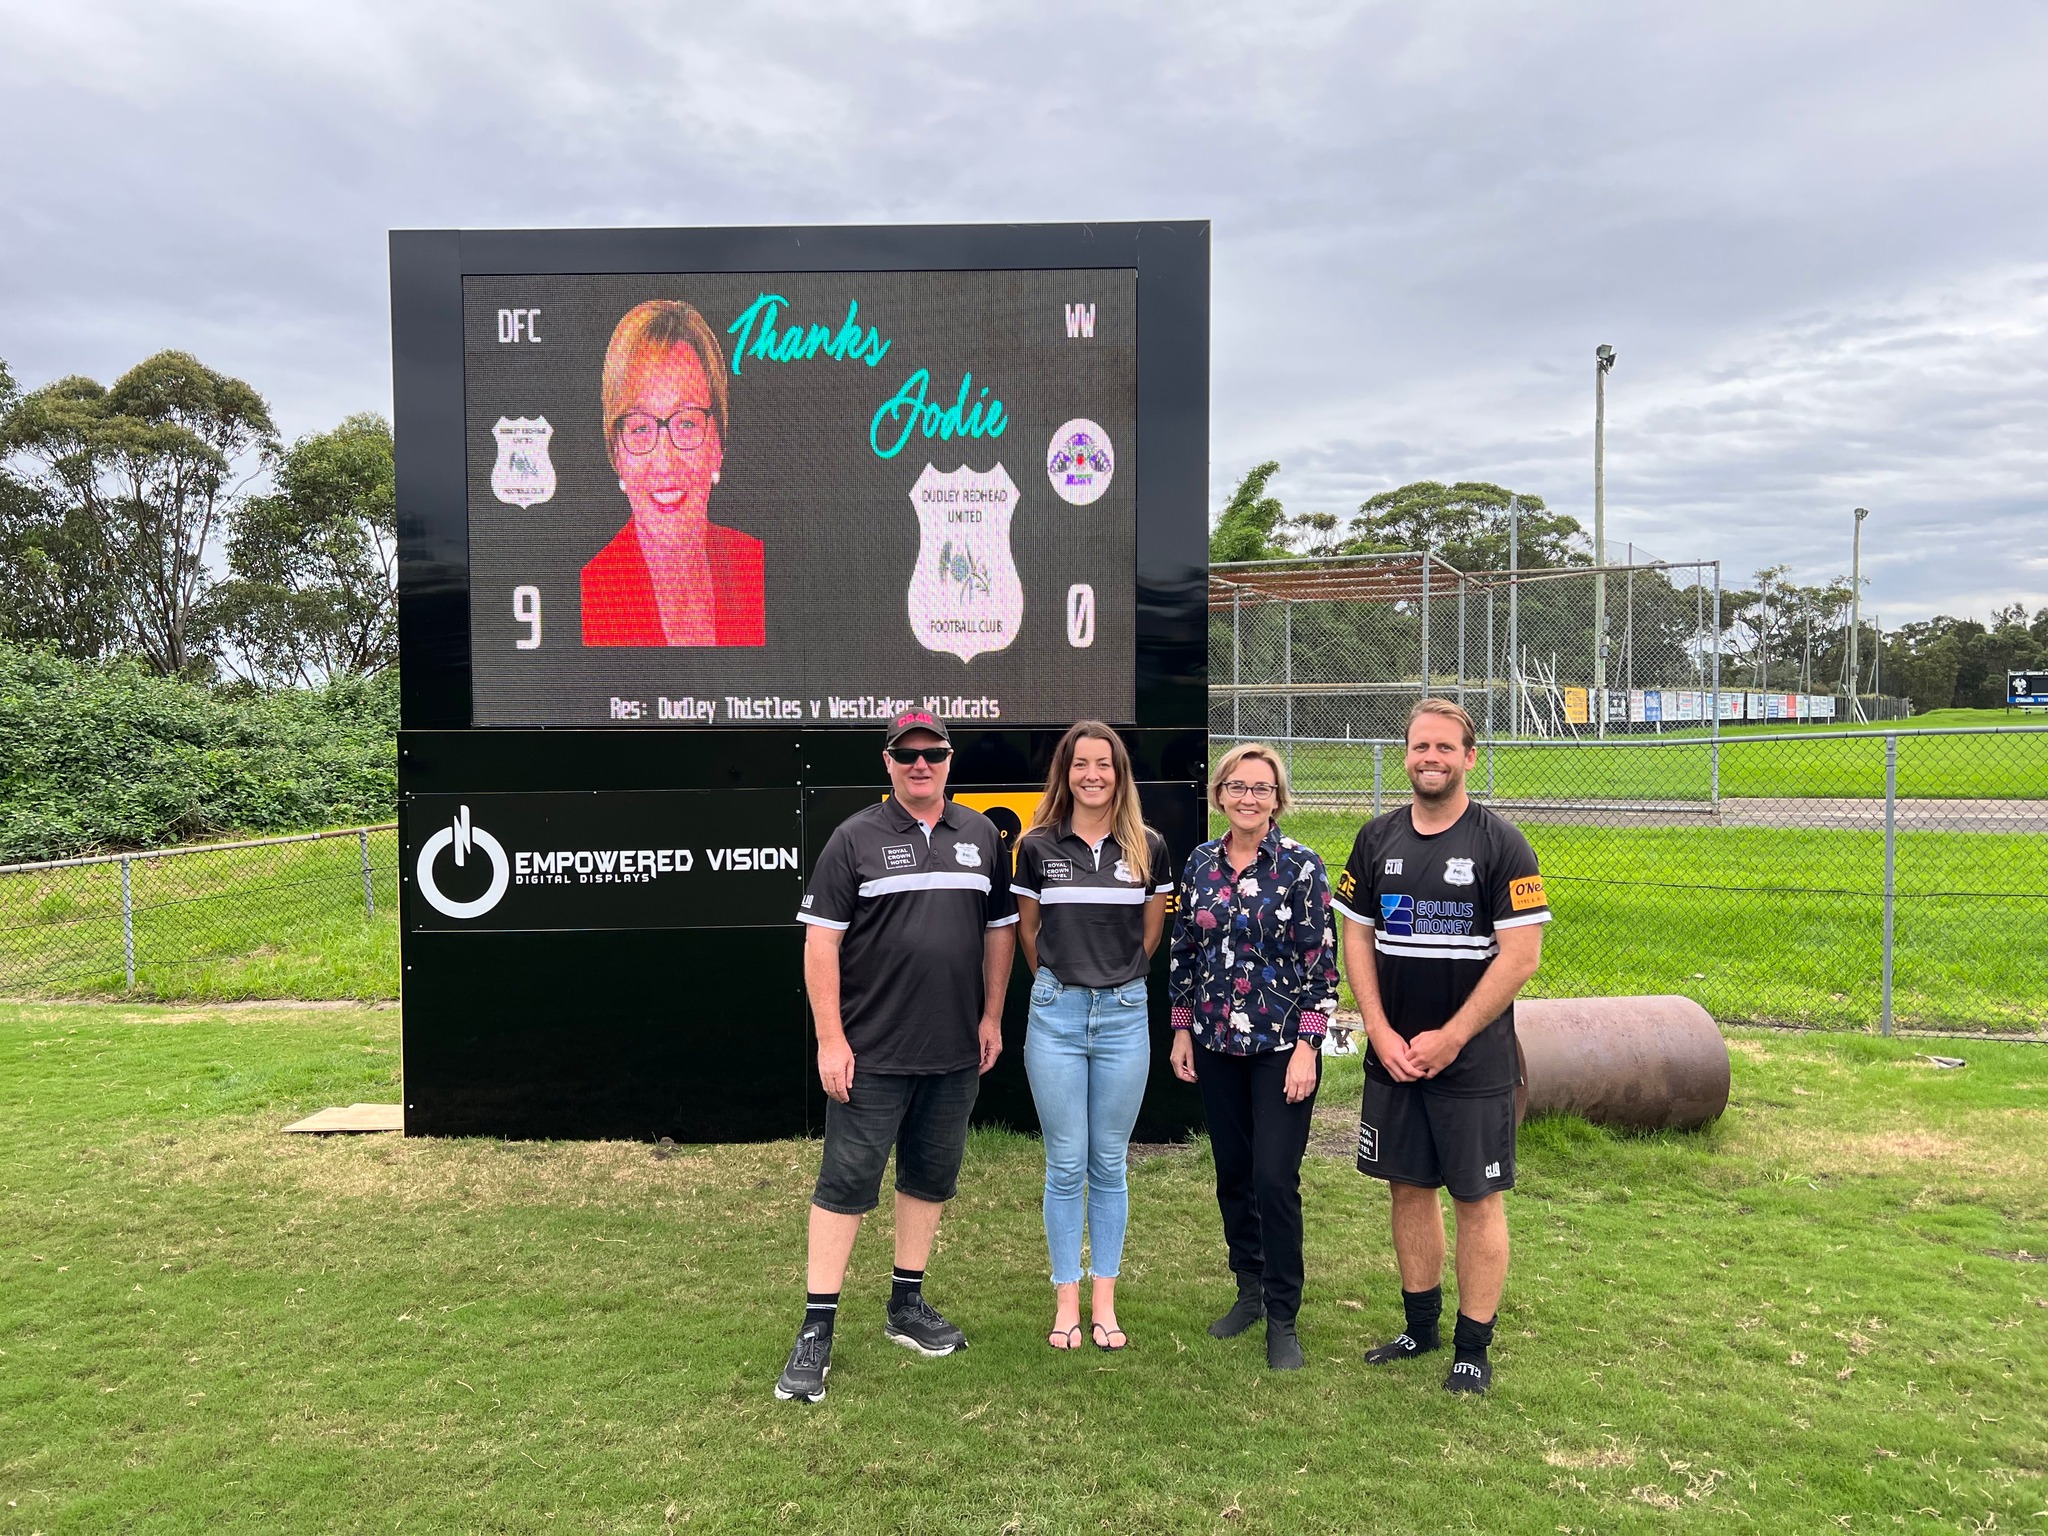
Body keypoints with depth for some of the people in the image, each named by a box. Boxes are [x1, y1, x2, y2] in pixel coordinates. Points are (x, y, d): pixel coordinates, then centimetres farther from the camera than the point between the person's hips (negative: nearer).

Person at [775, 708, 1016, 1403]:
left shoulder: (981, 835, 8)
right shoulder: (856, 838, -4)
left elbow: (1000, 929, 14)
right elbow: (821, 941, -7)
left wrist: (992, 1016, 9)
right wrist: (830, 1039, -11)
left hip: (956, 1054, 4)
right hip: (872, 1054, -4)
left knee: (930, 1177, 14)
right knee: (846, 1183, 0)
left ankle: (906, 1306, 30)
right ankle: (816, 1331, 9)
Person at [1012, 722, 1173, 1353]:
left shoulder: (1148, 847, 1)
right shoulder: (1037, 846, -1)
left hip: (1124, 1014, 1)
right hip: (1056, 1013, 0)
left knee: (1109, 1164, 9)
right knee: (1066, 1164, 6)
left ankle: (1104, 1300, 21)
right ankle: (1066, 1300, 19)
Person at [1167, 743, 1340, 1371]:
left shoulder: (1301, 866, -8)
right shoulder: (1200, 862, 4)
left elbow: (1321, 961, -10)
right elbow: (1184, 951, 11)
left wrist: (1307, 1047, -13)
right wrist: (1182, 1031, 9)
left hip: (1281, 1043, -4)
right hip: (1216, 1043, 4)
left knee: (1275, 1178, -4)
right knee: (1232, 1173, 13)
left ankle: (1282, 1317, 11)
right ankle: (1249, 1290, 31)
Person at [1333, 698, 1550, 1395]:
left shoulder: (1501, 844, -7)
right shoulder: (1377, 839, 5)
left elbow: (1521, 956, -11)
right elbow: (1357, 940, 7)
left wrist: (1448, 1039, -13)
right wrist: (1382, 1035, -4)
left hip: (1473, 1060, -4)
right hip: (1392, 1056, 4)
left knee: (1477, 1199, 5)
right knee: (1409, 1187, 14)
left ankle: (1473, 1347, 18)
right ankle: (1420, 1325, 30)